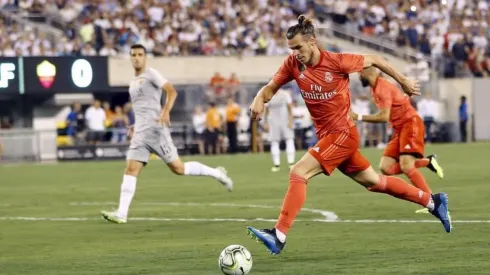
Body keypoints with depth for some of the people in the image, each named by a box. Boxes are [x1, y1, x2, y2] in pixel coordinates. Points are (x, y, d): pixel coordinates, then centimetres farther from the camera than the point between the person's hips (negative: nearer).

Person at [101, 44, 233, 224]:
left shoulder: (151, 74, -2)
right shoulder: (133, 82, 22)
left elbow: (171, 91, -15)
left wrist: (166, 112, -29)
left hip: (155, 129, -7)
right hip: (140, 133, 7)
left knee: (178, 168, -5)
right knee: (131, 170, -6)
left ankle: (216, 173, 13)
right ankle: (121, 214, -13)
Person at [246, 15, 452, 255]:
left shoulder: (337, 62, -17)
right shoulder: (293, 64, -3)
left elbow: (373, 60, -3)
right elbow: (270, 88, 4)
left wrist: (403, 81, 7)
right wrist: (259, 99, -20)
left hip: (342, 134, -7)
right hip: (326, 135, 7)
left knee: (298, 173, -21)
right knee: (374, 182, 17)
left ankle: (279, 235, -22)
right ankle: (431, 201, 32)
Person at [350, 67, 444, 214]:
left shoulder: (383, 88, -19)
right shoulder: (375, 88, 10)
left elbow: (384, 117, -28)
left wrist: (358, 117, -24)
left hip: (411, 124, -9)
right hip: (399, 128, 9)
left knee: (406, 166, -21)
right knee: (386, 167, -4)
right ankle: (427, 162, 8)